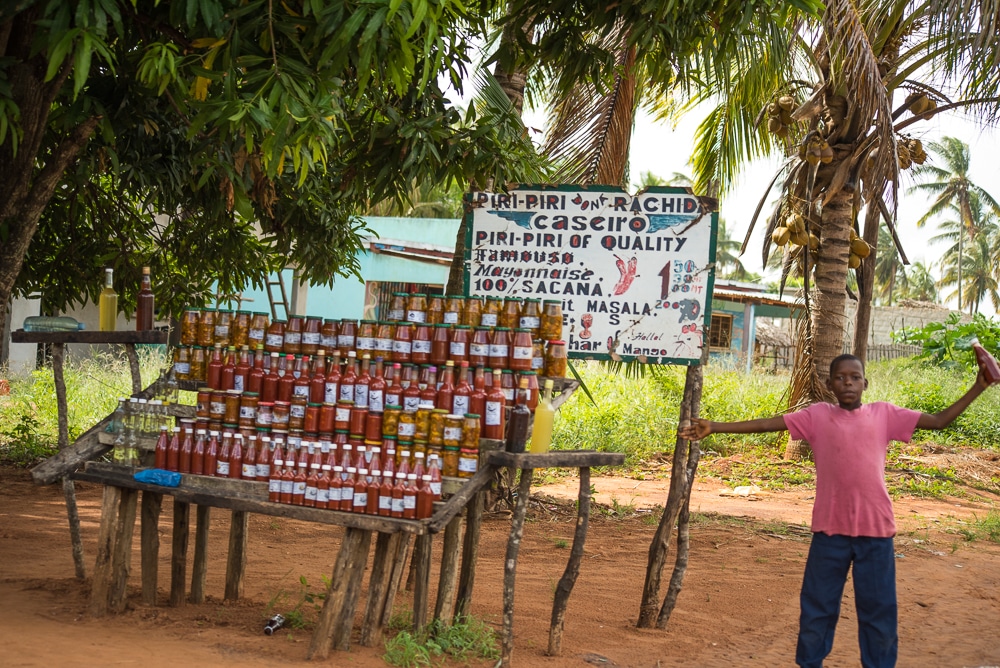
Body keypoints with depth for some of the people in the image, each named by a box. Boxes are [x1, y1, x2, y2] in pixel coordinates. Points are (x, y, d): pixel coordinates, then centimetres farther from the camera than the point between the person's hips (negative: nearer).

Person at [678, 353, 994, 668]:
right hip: (830, 528, 0)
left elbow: (939, 420, 7)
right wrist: (713, 427, -10)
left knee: (878, 610, 10)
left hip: (875, 529, 0)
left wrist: (978, 388, 0)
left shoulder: (884, 414, 5)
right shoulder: (817, 416, 2)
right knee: (818, 607, 11)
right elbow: (765, 424, -3)